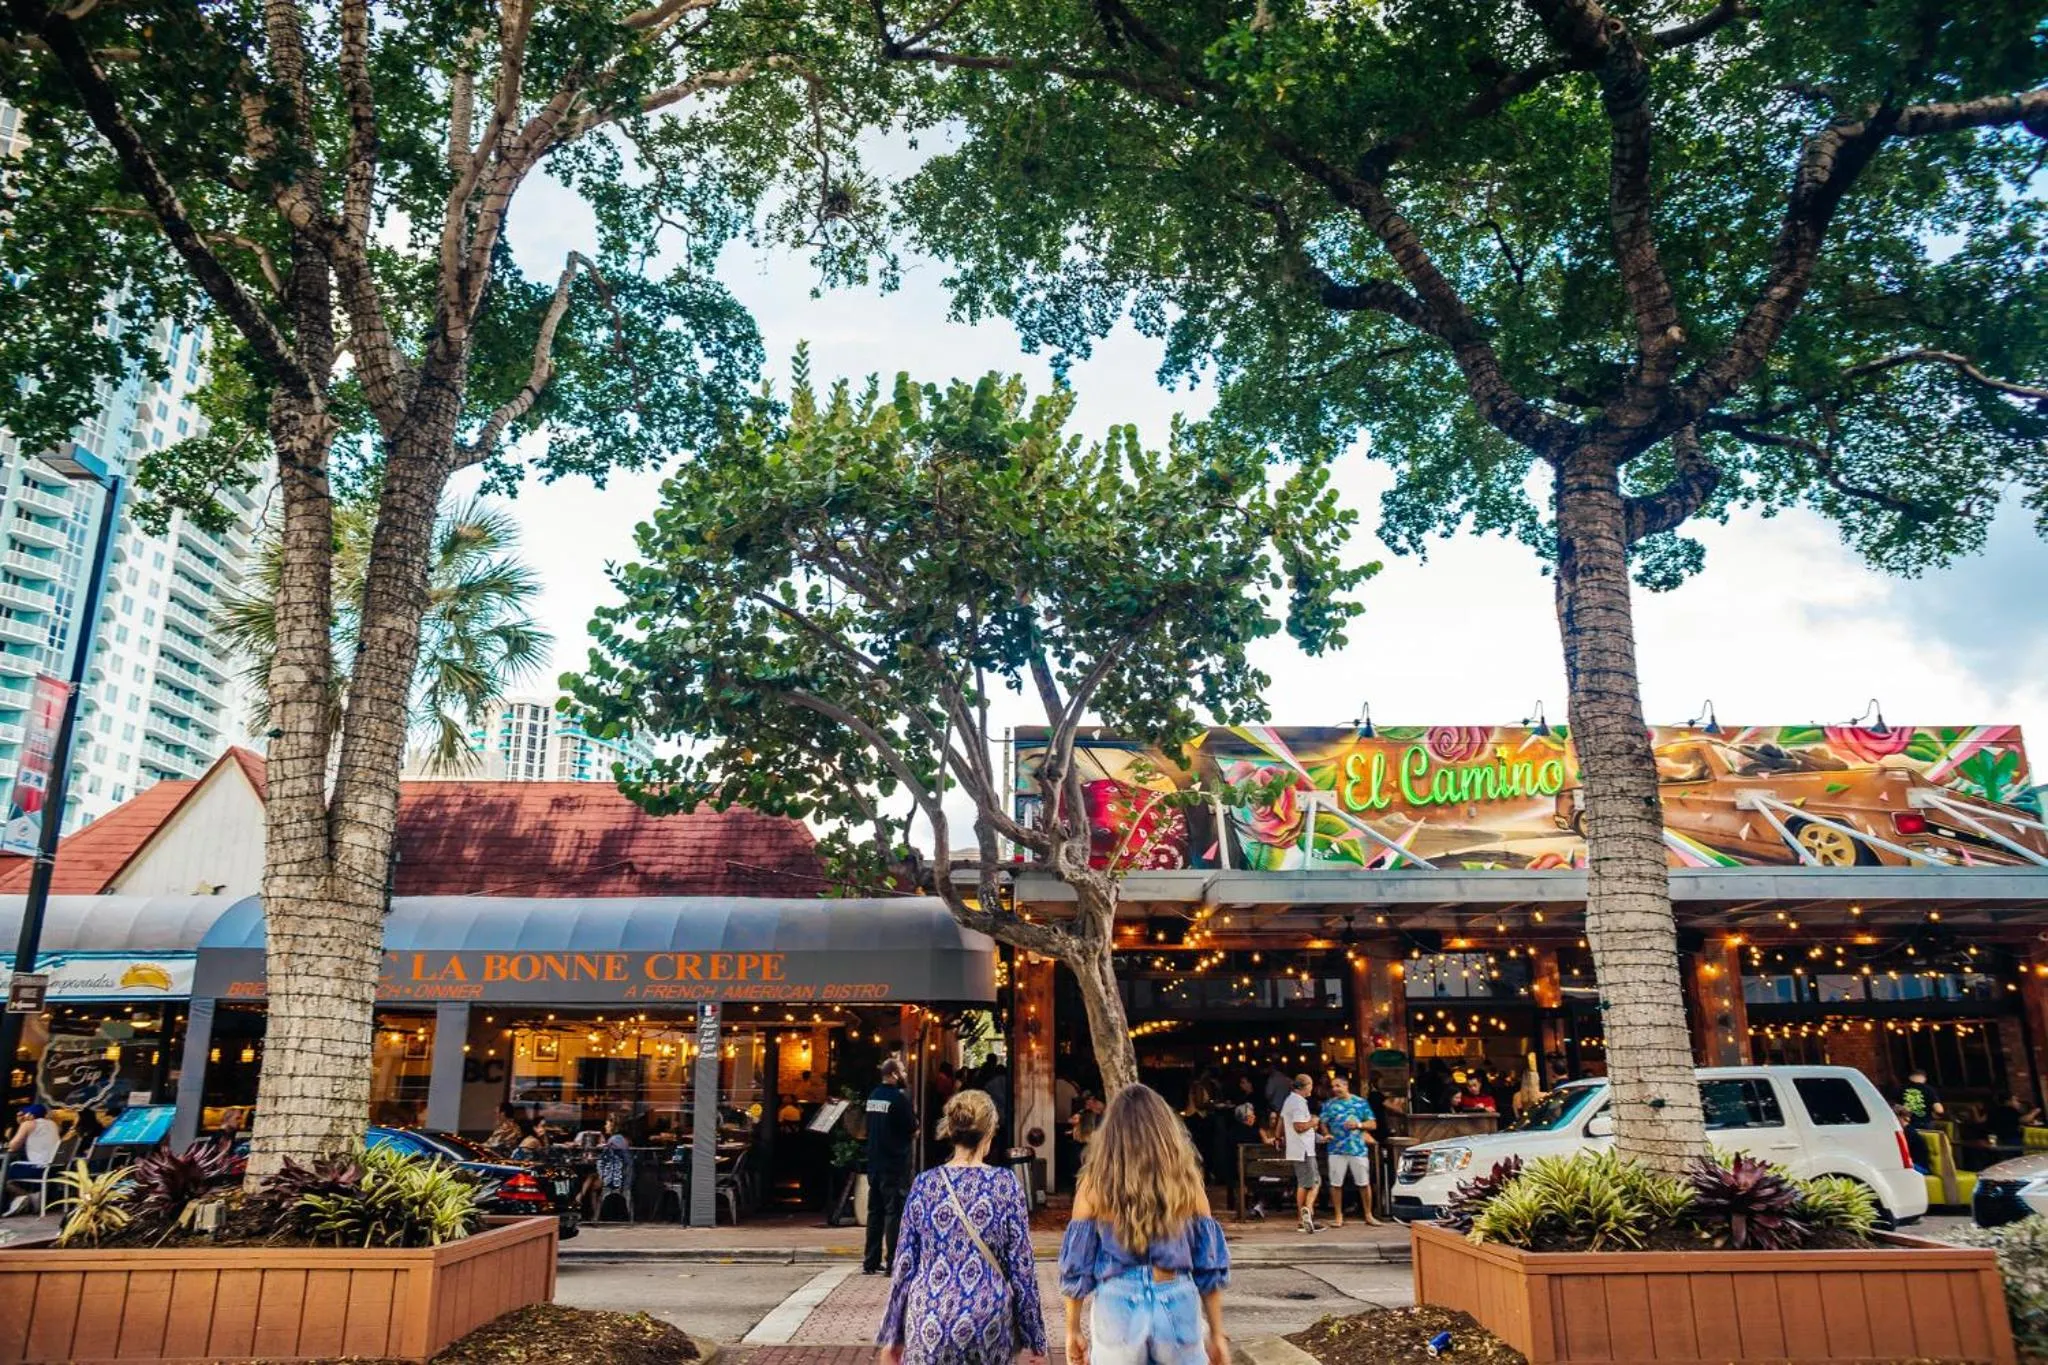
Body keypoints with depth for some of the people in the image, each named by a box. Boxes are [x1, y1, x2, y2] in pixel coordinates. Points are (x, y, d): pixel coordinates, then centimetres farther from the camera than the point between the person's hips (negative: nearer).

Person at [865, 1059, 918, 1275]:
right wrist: (914, 1116, 8)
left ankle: (871, 1262, 17)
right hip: (895, 1163, -7)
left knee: (875, 1211, 13)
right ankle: (892, 1263, -2)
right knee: (895, 1212, -2)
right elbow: (913, 1129, -12)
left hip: (874, 1162, 7)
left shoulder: (872, 1096, 9)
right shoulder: (899, 1097, -15)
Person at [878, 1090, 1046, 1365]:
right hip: (987, 1319, -1)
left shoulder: (924, 1183, -1)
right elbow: (1021, 1267, -4)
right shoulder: (1005, 1183, -5)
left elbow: (905, 1264, 2)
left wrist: (891, 1336, 11)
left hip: (930, 1321, 1)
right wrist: (1035, 1339, 3)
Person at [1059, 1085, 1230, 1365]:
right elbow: (1210, 1263, 2)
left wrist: (1073, 1330, 9)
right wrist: (1216, 1333, 10)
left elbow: (1077, 1264, -1)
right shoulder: (1186, 1179, -1)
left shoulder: (1095, 1184, -4)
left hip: (1118, 1308, -1)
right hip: (1177, 1307, 1)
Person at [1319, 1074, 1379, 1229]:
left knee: (1364, 1183, 4)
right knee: (1336, 1183, 0)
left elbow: (1373, 1123, 6)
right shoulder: (1329, 1104, 7)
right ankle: (1338, 1216, 11)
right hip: (1337, 1149, 0)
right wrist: (1326, 1134, -15)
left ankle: (1368, 1216, 18)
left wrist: (1358, 1125, -11)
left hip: (1358, 1148, 0)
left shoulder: (1361, 1102, 6)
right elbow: (1323, 1124, 6)